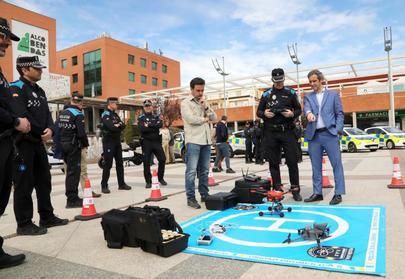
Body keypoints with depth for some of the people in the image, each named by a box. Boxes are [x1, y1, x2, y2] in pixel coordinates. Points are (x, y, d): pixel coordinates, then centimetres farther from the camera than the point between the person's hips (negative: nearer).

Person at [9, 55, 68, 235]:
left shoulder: (39, 91, 16)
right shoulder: (15, 89, -9)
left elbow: (47, 115, 10)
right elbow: (21, 117, -21)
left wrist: (50, 130, -10)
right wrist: (42, 133, -13)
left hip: (38, 143, 9)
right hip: (22, 143, -8)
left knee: (44, 181, 13)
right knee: (24, 184, -2)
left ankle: (47, 217, 24)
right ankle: (24, 224, 8)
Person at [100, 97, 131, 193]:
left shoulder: (115, 115, 16)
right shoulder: (105, 115, -9)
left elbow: (123, 126, 5)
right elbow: (111, 127, -24)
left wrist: (118, 125, -16)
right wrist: (118, 127, -5)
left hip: (117, 142, 8)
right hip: (108, 142, -8)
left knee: (120, 163, 10)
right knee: (108, 164, -5)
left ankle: (121, 184, 18)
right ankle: (104, 186, 3)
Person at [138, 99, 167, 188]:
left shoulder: (156, 116, 12)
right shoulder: (141, 118, 5)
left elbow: (160, 125, -9)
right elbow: (142, 129, -14)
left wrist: (149, 125, -14)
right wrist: (154, 127, -14)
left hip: (157, 141, 2)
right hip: (146, 142, -2)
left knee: (162, 159, -1)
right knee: (146, 162, -1)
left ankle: (161, 178, 17)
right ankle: (148, 181, 9)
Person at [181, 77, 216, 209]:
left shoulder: (204, 103, 20)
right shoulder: (186, 103, 0)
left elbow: (214, 118, 13)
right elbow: (191, 119, -15)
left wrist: (206, 107, -3)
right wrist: (205, 119, 0)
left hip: (206, 140, 7)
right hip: (193, 141, -6)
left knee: (204, 170, 11)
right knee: (192, 171, -7)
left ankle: (204, 195, 20)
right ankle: (190, 198, 0)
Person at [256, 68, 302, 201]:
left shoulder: (290, 93, 9)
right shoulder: (266, 94, 10)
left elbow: (299, 110, 11)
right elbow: (259, 111, 12)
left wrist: (292, 114, -11)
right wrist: (264, 113, -10)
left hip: (287, 131, -1)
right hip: (271, 133, 1)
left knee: (292, 161, -1)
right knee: (274, 162, 6)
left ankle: (295, 190, 9)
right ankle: (277, 190, 15)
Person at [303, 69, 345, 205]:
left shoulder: (333, 94, 11)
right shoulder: (308, 97, 14)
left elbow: (340, 114, 7)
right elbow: (306, 108, -6)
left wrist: (338, 130, -5)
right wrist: (309, 113, -31)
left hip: (329, 134, -2)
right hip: (314, 136, 2)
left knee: (337, 164, -2)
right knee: (316, 166, 7)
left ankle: (338, 193, 5)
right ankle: (317, 193, 15)